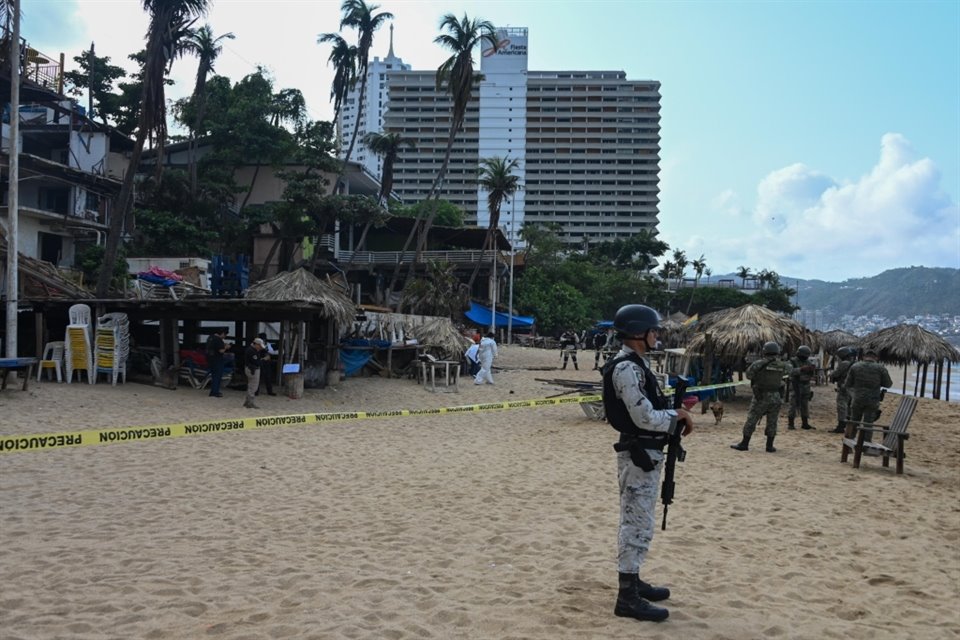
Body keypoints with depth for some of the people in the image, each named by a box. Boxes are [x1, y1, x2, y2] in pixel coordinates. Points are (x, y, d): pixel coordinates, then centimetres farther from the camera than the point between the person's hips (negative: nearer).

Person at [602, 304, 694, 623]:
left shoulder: (637, 364, 13)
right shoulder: (627, 368, -20)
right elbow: (645, 418, -24)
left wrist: (676, 411, 3)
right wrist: (678, 415, -10)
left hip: (647, 454, 11)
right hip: (638, 455, -11)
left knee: (638, 523, 19)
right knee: (637, 525, -6)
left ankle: (632, 581, 32)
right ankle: (627, 597, 1)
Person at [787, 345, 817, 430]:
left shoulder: (809, 362, 6)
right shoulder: (793, 362, -8)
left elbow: (812, 375, 2)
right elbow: (792, 372, -26)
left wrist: (813, 369, -20)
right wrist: (802, 369, -38)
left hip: (805, 387, 5)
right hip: (795, 387, -5)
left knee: (805, 405, 7)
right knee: (794, 405, -5)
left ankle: (805, 424, 12)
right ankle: (790, 424, -1)